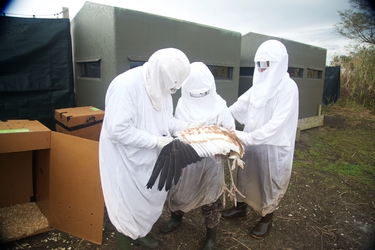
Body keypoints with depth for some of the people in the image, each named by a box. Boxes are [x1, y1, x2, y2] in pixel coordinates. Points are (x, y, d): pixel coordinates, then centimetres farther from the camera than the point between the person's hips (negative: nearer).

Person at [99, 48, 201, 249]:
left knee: (150, 198, 22)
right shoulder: (126, 85, -29)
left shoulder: (160, 86, -5)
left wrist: (188, 126, -11)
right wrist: (156, 140, -28)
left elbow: (165, 120, 6)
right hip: (125, 160, -7)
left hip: (148, 157, 8)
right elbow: (117, 130, -31)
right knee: (127, 204, 12)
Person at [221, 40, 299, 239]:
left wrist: (248, 137, -32)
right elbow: (240, 105, 3)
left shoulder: (288, 87, -18)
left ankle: (266, 219, 35)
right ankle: (240, 207, 42)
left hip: (273, 146, -6)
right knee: (245, 175, 19)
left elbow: (277, 123, -25)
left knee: (269, 183, 12)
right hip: (252, 142, 6)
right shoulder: (260, 84, 1)